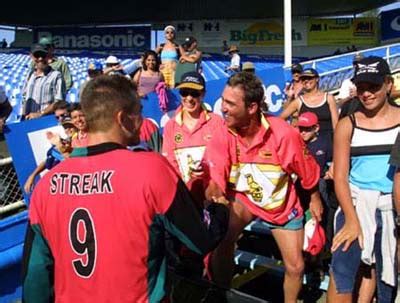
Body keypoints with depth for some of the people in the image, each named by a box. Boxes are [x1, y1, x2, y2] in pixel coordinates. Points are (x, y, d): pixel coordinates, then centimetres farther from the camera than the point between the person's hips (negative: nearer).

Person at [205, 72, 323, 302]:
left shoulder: (284, 134, -28)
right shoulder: (222, 137, -24)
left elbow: (307, 170, -10)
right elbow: (215, 179, -28)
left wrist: (315, 199, 5)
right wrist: (214, 193, -52)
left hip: (283, 205, 0)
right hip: (243, 199, 0)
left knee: (295, 267, 7)